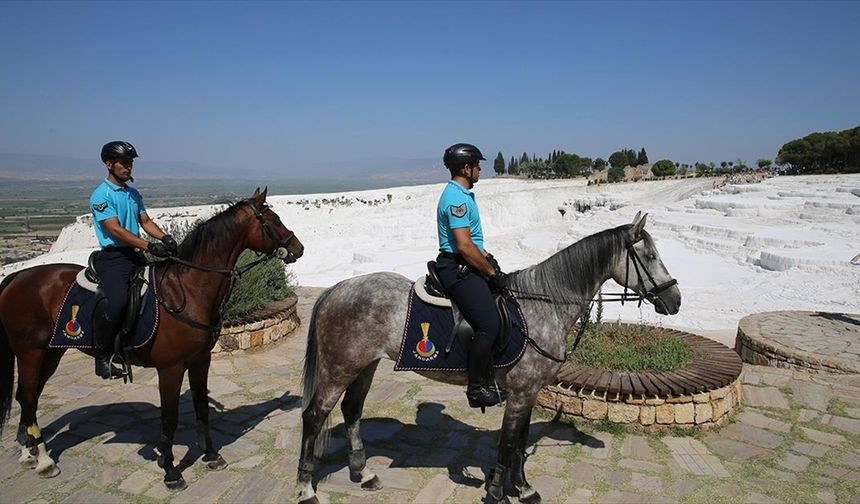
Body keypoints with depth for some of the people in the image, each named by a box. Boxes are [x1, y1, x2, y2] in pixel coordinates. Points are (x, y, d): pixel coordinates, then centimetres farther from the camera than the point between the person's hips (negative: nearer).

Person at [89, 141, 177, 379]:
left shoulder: (133, 194, 17)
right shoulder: (101, 195, -7)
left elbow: (145, 221, 14)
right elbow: (116, 230, -16)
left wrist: (164, 237, -8)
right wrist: (149, 246, -26)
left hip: (135, 256, 8)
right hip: (112, 257, -8)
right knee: (116, 303, -26)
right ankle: (102, 357, -9)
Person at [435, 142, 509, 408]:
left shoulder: (463, 194, 18)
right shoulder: (456, 198, -16)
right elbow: (464, 245, -23)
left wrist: (489, 258, 15)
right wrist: (491, 272, -14)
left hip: (467, 267, 11)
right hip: (457, 269, -11)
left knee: (508, 310, 12)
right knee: (489, 324, -20)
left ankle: (486, 380, 19)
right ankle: (476, 388, -6)